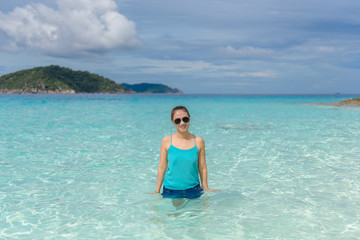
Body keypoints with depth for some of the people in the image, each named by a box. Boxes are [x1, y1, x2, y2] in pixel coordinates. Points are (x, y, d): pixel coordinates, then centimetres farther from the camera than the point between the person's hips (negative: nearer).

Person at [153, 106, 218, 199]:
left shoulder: (198, 141, -3)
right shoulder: (166, 141, -5)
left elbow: (202, 167, 3)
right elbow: (162, 167, 1)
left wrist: (206, 188, 5)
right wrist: (157, 191, 4)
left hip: (193, 191, 1)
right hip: (171, 191, 0)